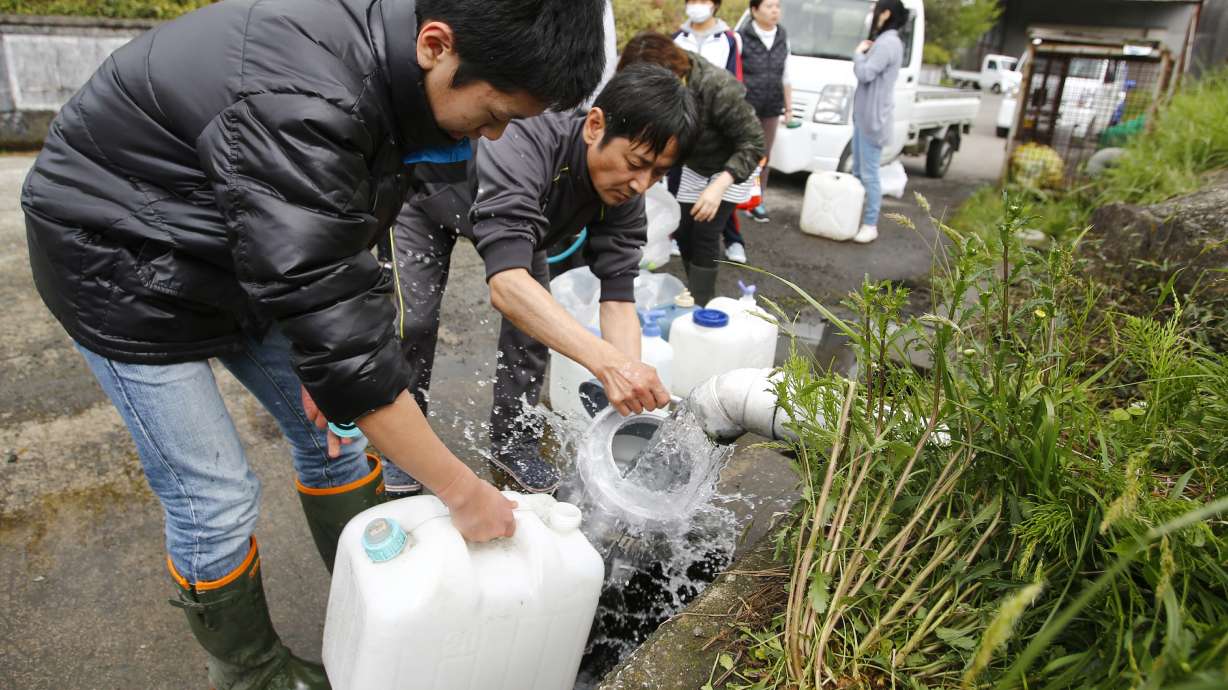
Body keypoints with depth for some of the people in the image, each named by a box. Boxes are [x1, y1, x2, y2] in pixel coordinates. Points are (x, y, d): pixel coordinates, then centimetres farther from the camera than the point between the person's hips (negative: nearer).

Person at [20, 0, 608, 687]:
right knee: (217, 500, -5)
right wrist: (463, 490, -31)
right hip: (122, 261, -7)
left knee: (333, 428, 8)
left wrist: (325, 355, -11)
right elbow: (325, 309, -38)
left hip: (248, 255, 8)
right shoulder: (298, 102, -38)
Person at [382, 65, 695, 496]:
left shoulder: (625, 190, -27)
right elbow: (506, 283, -58)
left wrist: (635, 393, -46)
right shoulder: (521, 148, -47)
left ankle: (513, 441, 13)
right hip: (429, 202, -4)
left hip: (515, 212, 5)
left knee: (537, 318, -6)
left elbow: (618, 294, -30)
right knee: (414, 320, -13)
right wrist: (605, 361, -69)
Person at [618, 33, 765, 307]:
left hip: (731, 169, -5)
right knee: (682, 232, 6)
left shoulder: (717, 87, -36)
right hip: (693, 168, 5)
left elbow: (754, 143, -31)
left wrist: (719, 186, -41)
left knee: (705, 235, -13)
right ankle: (693, 299, 24)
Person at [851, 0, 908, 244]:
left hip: (873, 119, -11)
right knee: (858, 172, 14)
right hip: (863, 116, 11)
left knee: (869, 175, -8)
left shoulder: (887, 44, -15)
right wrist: (864, 52, 5)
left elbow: (864, 74, -22)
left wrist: (859, 52, -5)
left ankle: (870, 225, -2)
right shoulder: (883, 41, 19)